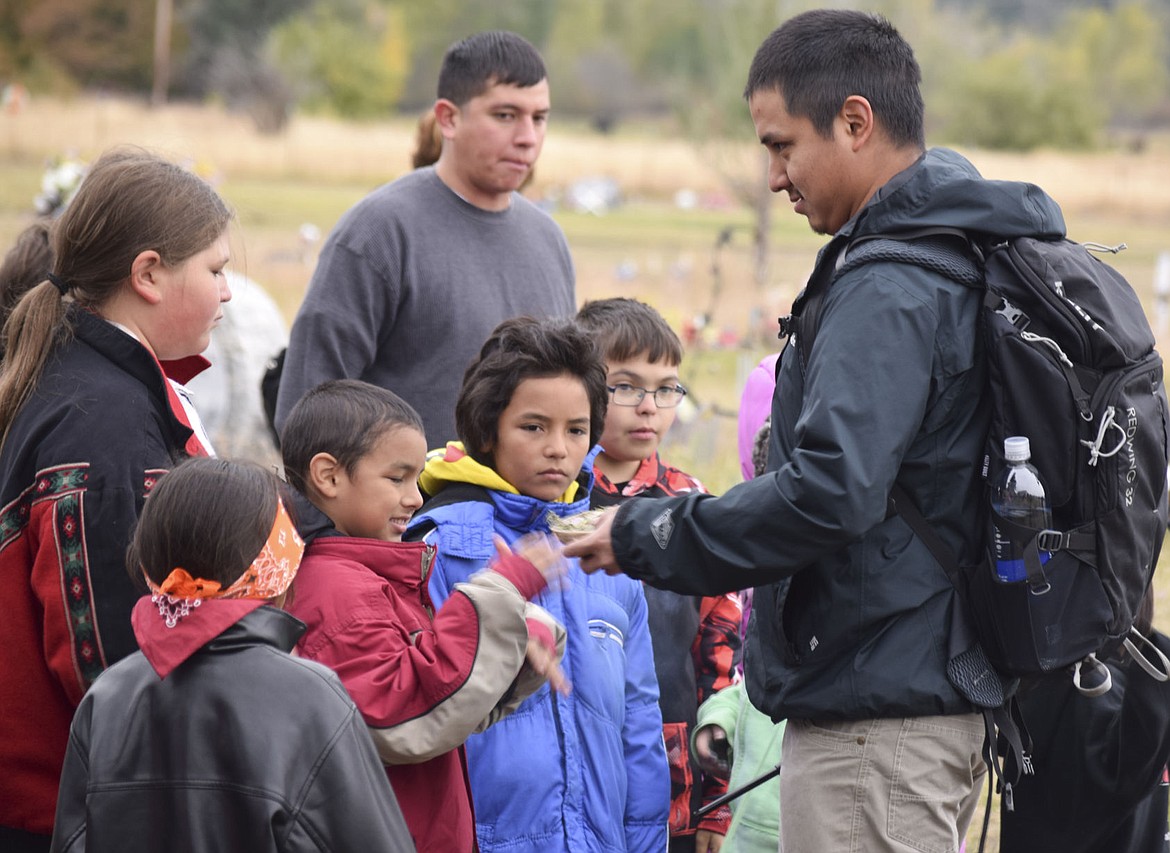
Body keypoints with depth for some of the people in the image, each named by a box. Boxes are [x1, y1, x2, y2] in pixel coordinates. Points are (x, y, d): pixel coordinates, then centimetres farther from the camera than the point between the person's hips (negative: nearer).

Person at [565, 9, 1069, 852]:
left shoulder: (888, 289, -19)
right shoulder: (966, 258, 13)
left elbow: (829, 493, -28)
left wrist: (646, 535, -16)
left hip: (875, 712, -10)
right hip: (946, 693, 10)